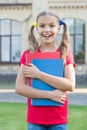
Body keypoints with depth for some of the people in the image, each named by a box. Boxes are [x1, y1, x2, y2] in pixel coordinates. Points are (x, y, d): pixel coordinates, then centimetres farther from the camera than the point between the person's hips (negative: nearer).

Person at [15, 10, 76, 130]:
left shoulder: (66, 53, 0)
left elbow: (70, 86, -14)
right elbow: (19, 88, -9)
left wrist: (38, 74, -17)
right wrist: (50, 95, -17)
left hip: (59, 119, 0)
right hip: (35, 119, 0)